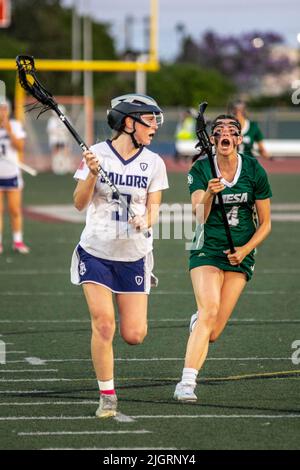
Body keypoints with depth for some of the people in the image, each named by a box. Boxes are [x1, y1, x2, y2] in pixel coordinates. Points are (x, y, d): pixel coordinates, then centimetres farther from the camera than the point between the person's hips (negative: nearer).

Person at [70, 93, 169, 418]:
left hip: (134, 255, 2)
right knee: (103, 325, -12)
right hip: (96, 252, -2)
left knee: (133, 335, -3)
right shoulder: (96, 154, -4)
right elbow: (79, 203, -5)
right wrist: (91, 174, -22)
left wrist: (146, 221, -18)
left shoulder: (153, 162, 2)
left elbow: (153, 207, 4)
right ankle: (107, 396, 1)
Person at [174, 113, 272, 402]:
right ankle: (187, 383, -27)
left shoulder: (255, 171, -2)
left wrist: (245, 250, -10)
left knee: (212, 332, -4)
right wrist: (209, 193, -38)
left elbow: (265, 223, 5)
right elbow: (200, 215, -18)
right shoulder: (200, 170, -4)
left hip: (240, 256, 2)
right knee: (209, 311, -26)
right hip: (207, 250, -2)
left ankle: (197, 322, 34)